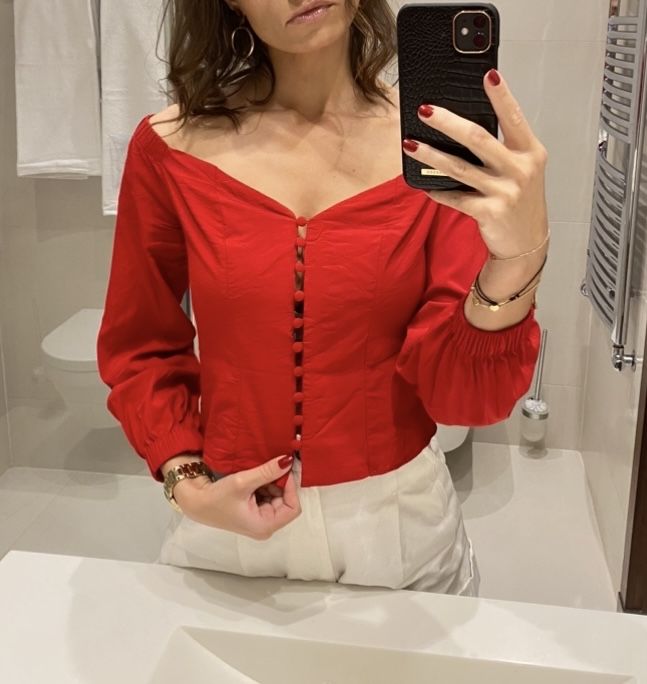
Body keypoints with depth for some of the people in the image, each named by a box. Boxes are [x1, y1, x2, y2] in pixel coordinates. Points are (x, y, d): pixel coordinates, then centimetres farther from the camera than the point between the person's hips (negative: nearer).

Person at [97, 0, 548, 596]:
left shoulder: (438, 147, -10)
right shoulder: (172, 148, -9)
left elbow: (464, 395, -14)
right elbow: (140, 350, 2)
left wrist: (518, 258, -32)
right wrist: (187, 484, -12)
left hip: (402, 524, 0)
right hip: (230, 524, 0)